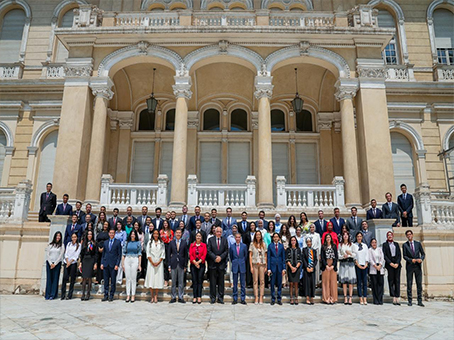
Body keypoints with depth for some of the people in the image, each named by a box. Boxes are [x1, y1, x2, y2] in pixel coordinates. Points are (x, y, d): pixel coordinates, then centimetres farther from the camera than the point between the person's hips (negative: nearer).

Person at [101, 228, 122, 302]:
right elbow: (103, 254, 16)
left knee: (113, 281, 1)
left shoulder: (118, 242, 0)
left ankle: (111, 295, 10)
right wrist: (102, 263, 5)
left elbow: (119, 254, -2)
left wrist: (117, 264, -9)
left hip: (113, 264, -3)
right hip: (106, 264, 4)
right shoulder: (105, 242, 13)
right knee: (106, 281, 7)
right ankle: (106, 295, 15)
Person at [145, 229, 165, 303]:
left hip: (159, 263, 0)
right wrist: (152, 262, -8)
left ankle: (156, 297, 3)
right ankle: (152, 297, 3)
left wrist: (158, 262, -8)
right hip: (151, 263, 0)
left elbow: (163, 254, 4)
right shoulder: (149, 242, 7)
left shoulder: (161, 243, 8)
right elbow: (148, 254, 2)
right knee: (151, 278, -4)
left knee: (158, 278, -3)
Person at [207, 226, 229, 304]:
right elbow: (208, 251, -1)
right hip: (213, 263, -1)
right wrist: (215, 257, -13)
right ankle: (212, 298, 11)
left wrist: (220, 257, -10)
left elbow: (226, 251, 4)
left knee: (221, 281, 4)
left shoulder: (224, 240, 8)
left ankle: (220, 298, 11)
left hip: (221, 263, 1)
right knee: (212, 282, 3)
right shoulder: (211, 239, 5)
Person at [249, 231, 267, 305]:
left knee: (262, 281, 0)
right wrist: (251, 266, -3)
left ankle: (261, 298, 5)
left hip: (262, 264, 1)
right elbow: (250, 255, 4)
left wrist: (266, 266, 5)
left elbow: (265, 256, 12)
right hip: (255, 264, -1)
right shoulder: (252, 244, 5)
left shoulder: (264, 244, 10)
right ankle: (256, 297, 5)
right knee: (255, 281, 0)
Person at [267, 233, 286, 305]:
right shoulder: (270, 246, 2)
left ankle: (279, 299, 15)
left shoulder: (281, 246, 5)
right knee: (272, 283, 3)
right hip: (273, 266, -1)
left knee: (279, 283, 6)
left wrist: (284, 268, 1)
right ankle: (273, 299, 13)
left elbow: (283, 257, 6)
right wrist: (269, 269, -4)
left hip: (279, 266, 1)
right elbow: (268, 257, 1)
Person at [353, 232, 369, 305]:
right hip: (357, 265, -2)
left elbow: (367, 255, 9)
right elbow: (354, 256, 0)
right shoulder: (354, 245, 5)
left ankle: (365, 298, -1)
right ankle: (360, 299, 0)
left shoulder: (365, 245, 14)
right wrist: (358, 264, -8)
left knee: (365, 282, -1)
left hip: (364, 265, 2)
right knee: (359, 282, -2)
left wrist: (366, 264, -3)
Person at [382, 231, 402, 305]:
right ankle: (393, 298, 0)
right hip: (389, 264, -2)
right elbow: (384, 255, 0)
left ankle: (397, 298, 0)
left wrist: (397, 263, -5)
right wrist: (390, 263, -10)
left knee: (397, 280, -1)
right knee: (391, 281, -3)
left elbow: (399, 254, 9)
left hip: (397, 264, 2)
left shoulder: (396, 244, 15)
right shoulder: (385, 244, 7)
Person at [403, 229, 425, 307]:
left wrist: (421, 259, -11)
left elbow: (423, 254, 8)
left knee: (419, 284, 2)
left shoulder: (418, 244, 8)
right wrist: (411, 260, -17)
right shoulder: (405, 245, 2)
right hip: (409, 266, -1)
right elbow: (404, 256, -1)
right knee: (409, 284, 1)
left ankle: (420, 301, 9)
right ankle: (410, 301, 9)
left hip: (418, 266, 2)